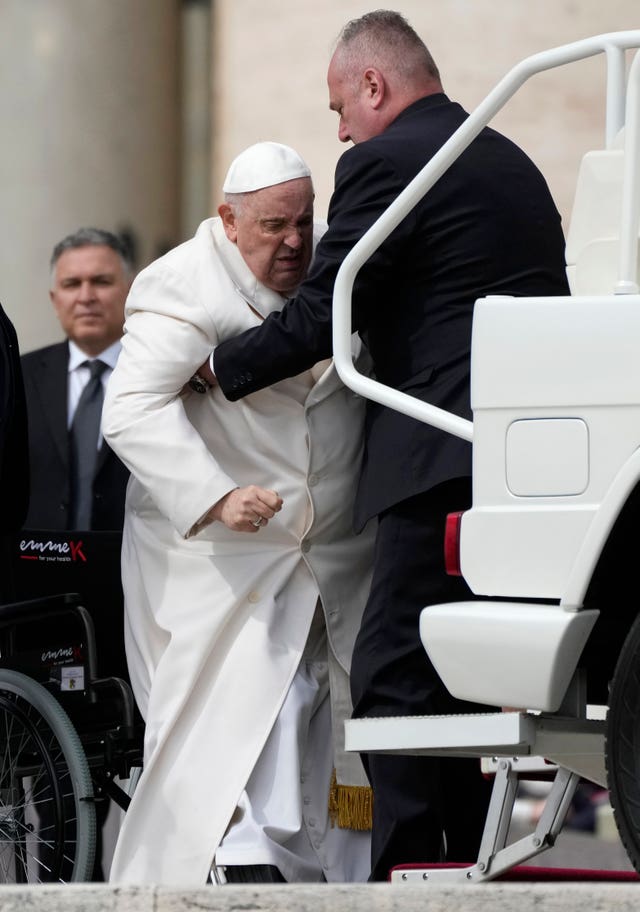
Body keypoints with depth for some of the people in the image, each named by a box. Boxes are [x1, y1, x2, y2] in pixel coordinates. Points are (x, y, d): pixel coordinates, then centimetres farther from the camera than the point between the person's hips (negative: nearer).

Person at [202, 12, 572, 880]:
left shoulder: (384, 164, -5)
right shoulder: (512, 163, 21)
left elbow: (319, 317, -7)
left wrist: (221, 366, 8)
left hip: (446, 456, -9)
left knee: (392, 678, -9)